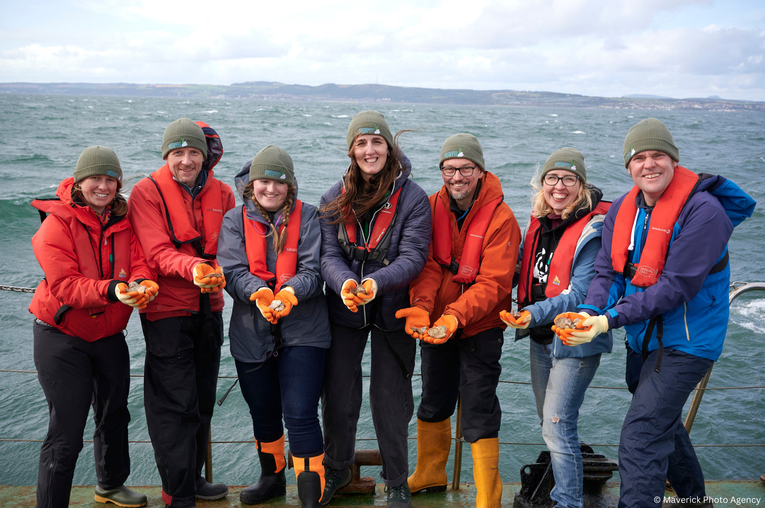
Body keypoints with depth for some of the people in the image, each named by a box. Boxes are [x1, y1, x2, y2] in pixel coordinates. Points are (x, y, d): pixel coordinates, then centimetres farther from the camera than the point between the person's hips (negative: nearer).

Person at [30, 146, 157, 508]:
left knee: (115, 416, 22)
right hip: (61, 337, -6)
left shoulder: (124, 222, 1)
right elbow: (65, 284, -24)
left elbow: (139, 262, -9)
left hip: (109, 335, 6)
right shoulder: (57, 224, -16)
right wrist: (111, 290, -40)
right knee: (66, 433, -7)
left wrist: (143, 283, -32)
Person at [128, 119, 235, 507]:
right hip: (167, 309, -5)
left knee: (203, 399, 16)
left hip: (208, 309, 5)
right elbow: (158, 252, -19)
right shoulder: (147, 192, -9)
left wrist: (217, 274, -15)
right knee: (176, 404, -5)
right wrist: (193, 267, -37)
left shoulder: (221, 193, 5)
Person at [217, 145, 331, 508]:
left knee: (300, 416, -10)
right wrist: (259, 293, -28)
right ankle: (272, 478, 43)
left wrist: (290, 293, -29)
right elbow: (232, 271, -8)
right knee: (263, 414, 19)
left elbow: (313, 270, -9)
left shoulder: (307, 217, -2)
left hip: (302, 331, -3)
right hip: (251, 332, 3)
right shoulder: (235, 220, 3)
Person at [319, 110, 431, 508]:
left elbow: (412, 257, -16)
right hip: (344, 311, 3)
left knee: (390, 401, 8)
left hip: (392, 311, -2)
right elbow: (329, 254, -6)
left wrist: (375, 282, -33)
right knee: (337, 397, 12)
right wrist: (344, 282, -27)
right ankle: (336, 469, 37)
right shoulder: (335, 197, 0)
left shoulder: (412, 197, -10)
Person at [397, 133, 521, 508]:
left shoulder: (501, 218, -17)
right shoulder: (432, 207, -4)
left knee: (478, 408, -3)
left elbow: (493, 283, -22)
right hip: (435, 322, 5)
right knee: (433, 401, 19)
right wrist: (421, 307, -29)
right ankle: (429, 476, 41)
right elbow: (427, 264, -11)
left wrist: (456, 315, -36)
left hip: (480, 326, -5)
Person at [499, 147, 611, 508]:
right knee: (549, 421, 20)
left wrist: (534, 313, -34)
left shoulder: (593, 229, -17)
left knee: (557, 427, -8)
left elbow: (580, 294, -23)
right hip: (540, 338, 8)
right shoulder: (539, 221, 4)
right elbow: (526, 268, 19)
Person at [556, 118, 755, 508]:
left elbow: (676, 286, -26)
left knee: (640, 436, -15)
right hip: (643, 338, 8)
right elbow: (608, 270, -3)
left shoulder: (703, 211, -22)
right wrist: (589, 311, -24)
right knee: (664, 424, 25)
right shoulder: (622, 209, 0)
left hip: (684, 342, -8)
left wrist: (611, 320, -30)